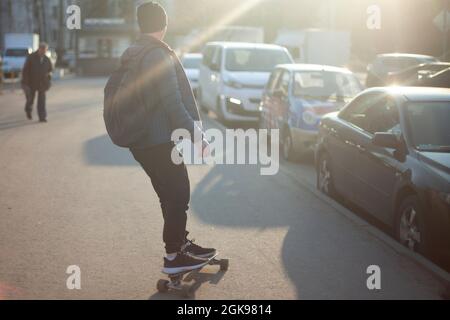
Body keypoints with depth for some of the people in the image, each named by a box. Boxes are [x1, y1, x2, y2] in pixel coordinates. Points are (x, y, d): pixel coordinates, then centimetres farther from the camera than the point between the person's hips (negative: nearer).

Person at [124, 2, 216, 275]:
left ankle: (181, 244, 29)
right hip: (159, 141, -9)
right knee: (178, 195, 0)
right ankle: (173, 257, 4)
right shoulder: (159, 55, -16)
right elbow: (173, 102, -21)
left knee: (170, 196, 19)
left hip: (140, 141, 9)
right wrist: (196, 136, -18)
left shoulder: (129, 56, 12)